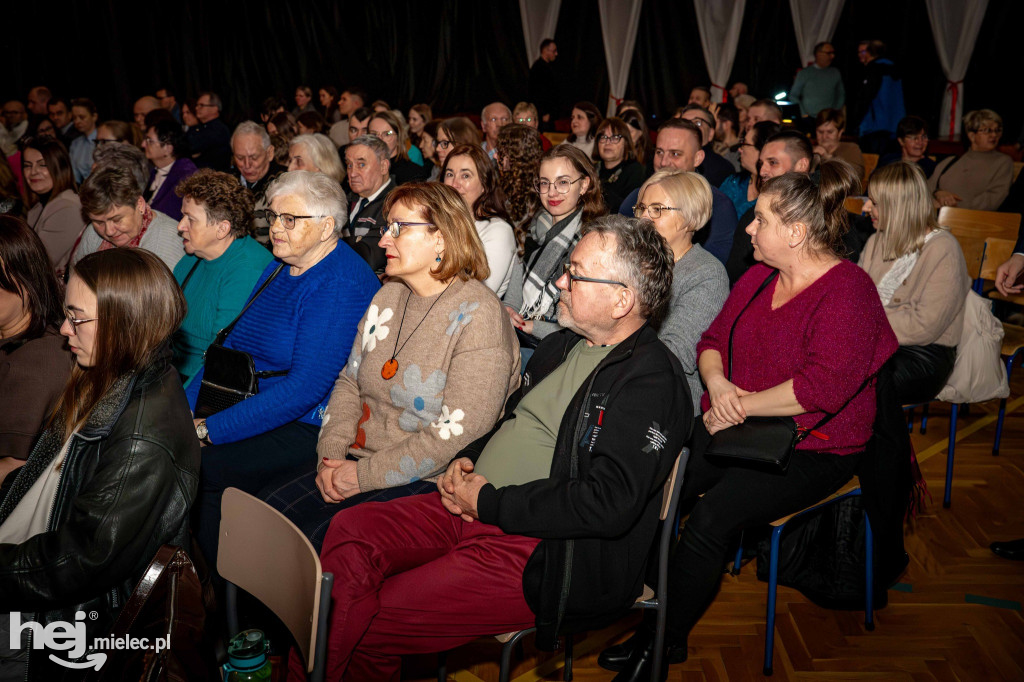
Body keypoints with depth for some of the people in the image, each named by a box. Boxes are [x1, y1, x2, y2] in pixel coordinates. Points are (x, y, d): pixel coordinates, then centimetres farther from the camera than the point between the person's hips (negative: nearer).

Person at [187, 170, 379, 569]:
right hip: (253, 409, 9)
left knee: (202, 469, -24)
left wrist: (210, 429, -20)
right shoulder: (278, 269, 14)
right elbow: (232, 346, 17)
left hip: (308, 427, -8)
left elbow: (305, 387, -23)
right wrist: (187, 407, 1)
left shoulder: (342, 284, -16)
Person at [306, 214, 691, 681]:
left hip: (540, 551, -8)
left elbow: (608, 505, -23)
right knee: (349, 530, -10)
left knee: (371, 622, -16)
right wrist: (466, 460, 4)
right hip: (474, 509, 9)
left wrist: (489, 503, -16)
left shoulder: (652, 383, -14)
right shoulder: (562, 345, 15)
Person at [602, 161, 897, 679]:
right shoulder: (759, 277, 10)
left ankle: (664, 639, -7)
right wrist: (717, 382, -8)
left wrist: (739, 407, -19)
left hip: (811, 450, -7)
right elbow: (714, 338, 15)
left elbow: (824, 386, -26)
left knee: (711, 515, -26)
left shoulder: (848, 292, -15)